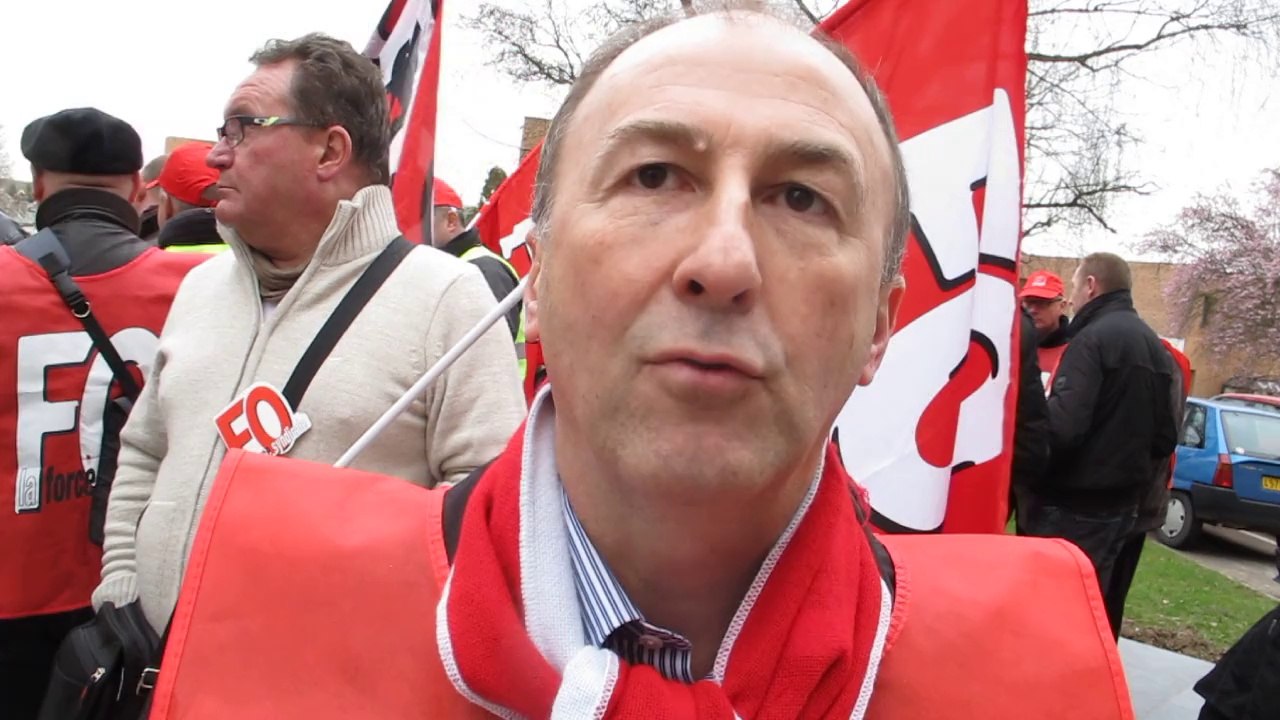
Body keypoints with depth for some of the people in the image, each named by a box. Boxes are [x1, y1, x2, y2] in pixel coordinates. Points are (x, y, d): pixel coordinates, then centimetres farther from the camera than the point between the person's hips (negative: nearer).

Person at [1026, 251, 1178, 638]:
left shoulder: (1092, 339, -14)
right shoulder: (1155, 348, 15)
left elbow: (1063, 426, -25)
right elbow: (1165, 438, 17)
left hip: (1075, 504, -9)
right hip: (1123, 502, 9)